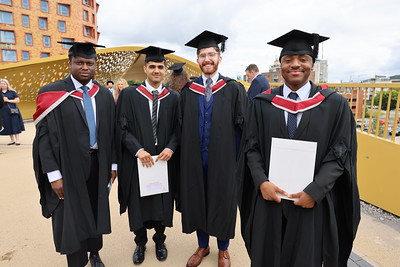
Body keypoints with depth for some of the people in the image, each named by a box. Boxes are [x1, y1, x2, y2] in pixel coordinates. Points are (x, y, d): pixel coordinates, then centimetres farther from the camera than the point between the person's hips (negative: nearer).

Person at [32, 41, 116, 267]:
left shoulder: (105, 95, 4)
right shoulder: (52, 94, -8)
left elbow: (112, 132, 6)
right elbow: (44, 135, -9)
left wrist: (113, 163, 5)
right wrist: (53, 174, -13)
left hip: (98, 163, 4)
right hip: (68, 165, -3)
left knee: (96, 210, 17)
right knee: (71, 217, 9)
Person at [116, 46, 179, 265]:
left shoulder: (174, 97, 2)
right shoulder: (129, 94, -3)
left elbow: (178, 128, 3)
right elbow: (122, 127, -6)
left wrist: (170, 148, -14)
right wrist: (138, 150, -17)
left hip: (164, 159, 2)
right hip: (137, 160, -1)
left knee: (162, 202, 14)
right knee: (138, 203, 12)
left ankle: (159, 241, 39)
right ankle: (140, 243, 37)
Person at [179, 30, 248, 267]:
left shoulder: (234, 89, -1)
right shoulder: (188, 90, 6)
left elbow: (243, 126, -4)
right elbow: (182, 125, 7)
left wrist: (237, 157, -8)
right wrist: (184, 154, 1)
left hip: (223, 158, -2)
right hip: (194, 157, 3)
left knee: (223, 201, 11)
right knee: (196, 199, 13)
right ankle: (203, 246, 38)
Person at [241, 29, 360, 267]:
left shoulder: (334, 104, -4)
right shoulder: (263, 103, 0)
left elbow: (339, 154, -5)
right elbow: (252, 147, 0)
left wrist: (314, 191, -15)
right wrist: (262, 182, -13)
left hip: (311, 200, -1)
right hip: (269, 196, 1)